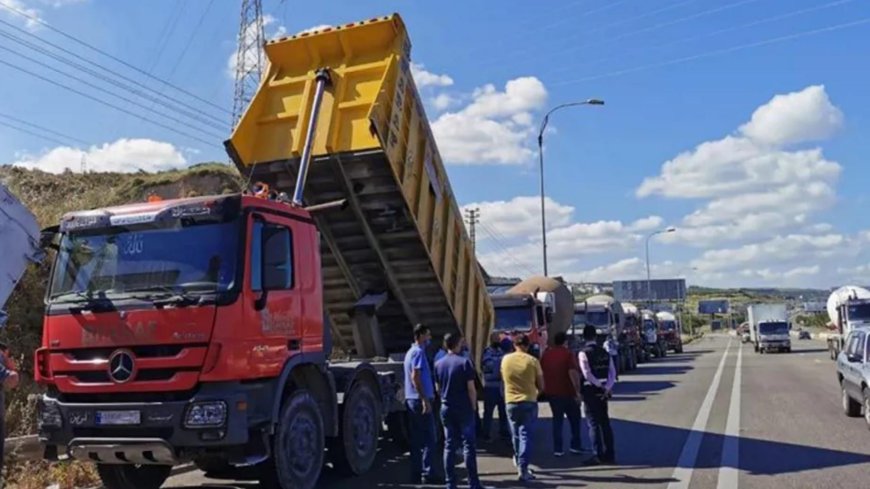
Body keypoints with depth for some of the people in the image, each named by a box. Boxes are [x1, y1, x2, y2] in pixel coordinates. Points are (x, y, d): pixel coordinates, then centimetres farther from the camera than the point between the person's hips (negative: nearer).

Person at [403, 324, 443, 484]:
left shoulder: (411, 351, 18)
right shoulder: (418, 352, -12)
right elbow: (415, 377, -20)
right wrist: (425, 400, -22)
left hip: (411, 400, 10)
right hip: (420, 400, -10)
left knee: (417, 439, 11)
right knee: (429, 439, -5)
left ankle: (416, 474, 14)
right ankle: (428, 473, -4)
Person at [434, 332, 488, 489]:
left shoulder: (438, 364, 4)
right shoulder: (464, 362, -12)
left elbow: (438, 387, 10)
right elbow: (471, 388, -12)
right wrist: (473, 405, 0)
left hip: (446, 408, 5)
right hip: (464, 409, -5)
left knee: (449, 445, 9)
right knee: (468, 444, 2)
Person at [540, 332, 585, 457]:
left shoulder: (546, 354, 6)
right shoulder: (568, 354, -9)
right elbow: (573, 373, -20)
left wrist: (545, 388, 22)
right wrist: (577, 391, -18)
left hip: (552, 392, 4)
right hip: (568, 392, -4)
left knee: (557, 420, 11)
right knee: (574, 419, 13)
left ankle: (557, 449, 7)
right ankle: (575, 446, 14)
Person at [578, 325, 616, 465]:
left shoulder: (583, 353, -10)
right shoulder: (604, 352, 9)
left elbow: (587, 374, -18)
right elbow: (612, 372, 3)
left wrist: (601, 386, -9)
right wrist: (607, 388, -4)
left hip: (590, 391, -6)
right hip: (603, 391, 6)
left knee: (593, 423, 0)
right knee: (605, 422, 13)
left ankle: (598, 455, 1)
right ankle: (609, 455, 17)